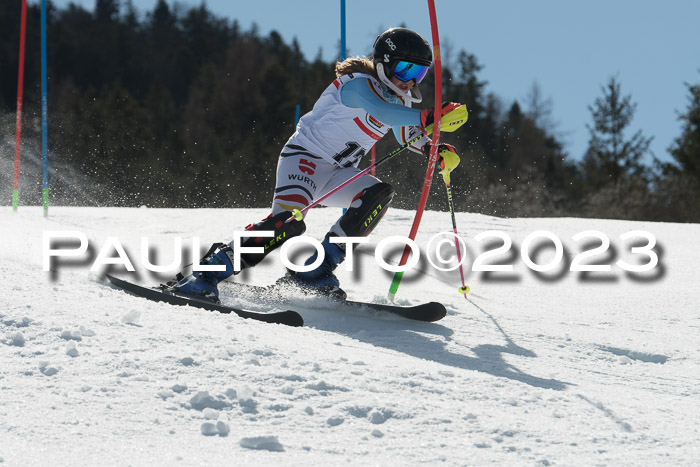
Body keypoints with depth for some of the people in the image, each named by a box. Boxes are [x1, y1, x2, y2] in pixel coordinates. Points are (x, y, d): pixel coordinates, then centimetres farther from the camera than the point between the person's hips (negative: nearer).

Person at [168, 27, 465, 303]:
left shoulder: (400, 98, 9)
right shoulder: (360, 85, -18)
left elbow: (409, 135, 27)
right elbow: (383, 113, -40)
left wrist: (436, 151, 7)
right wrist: (428, 119, -51)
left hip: (338, 174, 9)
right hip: (305, 157, -9)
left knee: (379, 194, -19)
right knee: (288, 222, -31)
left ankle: (316, 269, -20)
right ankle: (209, 271, -26)